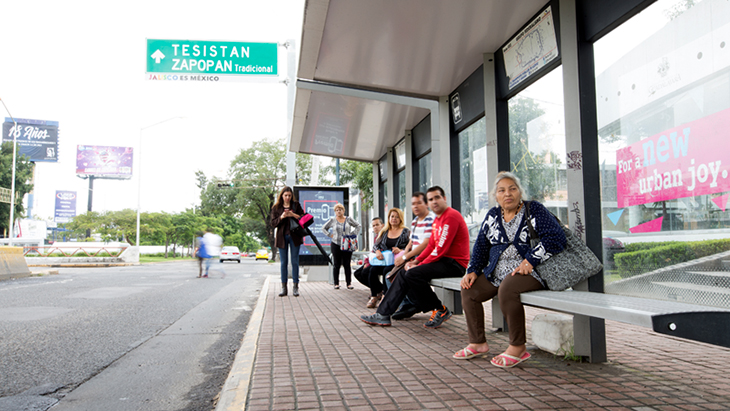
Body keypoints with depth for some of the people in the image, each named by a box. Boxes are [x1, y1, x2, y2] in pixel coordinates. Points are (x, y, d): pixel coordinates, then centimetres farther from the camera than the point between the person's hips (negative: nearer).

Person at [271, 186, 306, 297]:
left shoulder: (296, 205, 6)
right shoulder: (276, 207, 7)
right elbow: (273, 223, 2)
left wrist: (294, 215, -14)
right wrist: (281, 217, -15)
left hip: (295, 236, 0)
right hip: (282, 237, 1)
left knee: (295, 261, 1)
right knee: (283, 262, 3)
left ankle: (295, 286, 7)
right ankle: (283, 287, 8)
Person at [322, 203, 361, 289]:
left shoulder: (348, 219, 5)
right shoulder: (332, 220, 4)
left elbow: (358, 225, 13)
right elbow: (324, 228, 13)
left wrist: (353, 234, 1)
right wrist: (329, 235, 2)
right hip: (336, 245, 0)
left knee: (347, 264, 2)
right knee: (336, 265, 3)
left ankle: (349, 283, 6)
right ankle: (336, 284, 9)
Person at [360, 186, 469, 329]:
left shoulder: (451, 216, -15)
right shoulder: (437, 219, 18)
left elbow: (441, 249, -21)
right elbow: (431, 246, 18)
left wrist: (420, 265, -15)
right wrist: (416, 261, 3)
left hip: (455, 263, -10)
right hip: (443, 260, 10)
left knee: (413, 274, -24)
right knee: (403, 274, 4)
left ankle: (440, 311, -8)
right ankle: (383, 314, 3)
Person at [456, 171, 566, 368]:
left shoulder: (534, 209, -3)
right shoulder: (492, 215, 14)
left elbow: (556, 237, -14)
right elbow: (481, 246, 16)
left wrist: (530, 260, -22)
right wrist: (472, 271, 2)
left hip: (529, 271, -7)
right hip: (497, 272, 7)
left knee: (507, 289, -34)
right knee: (469, 290, -9)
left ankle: (518, 348, -19)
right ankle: (478, 343, 3)